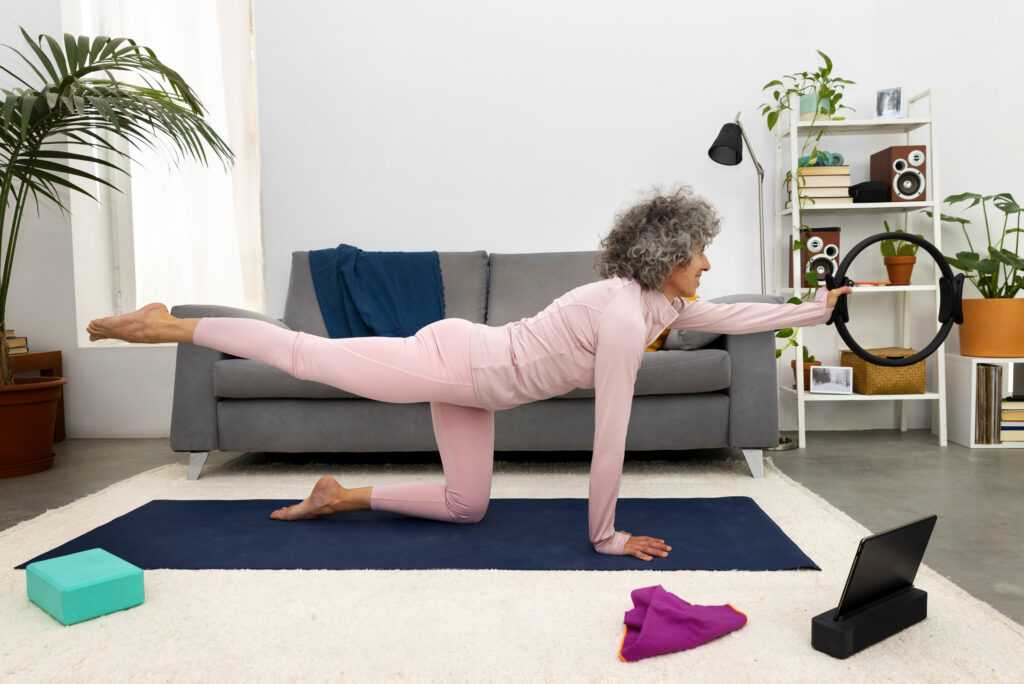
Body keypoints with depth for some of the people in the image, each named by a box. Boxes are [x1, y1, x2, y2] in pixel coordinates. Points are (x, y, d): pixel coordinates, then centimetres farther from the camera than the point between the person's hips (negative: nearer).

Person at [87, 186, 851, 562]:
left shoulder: (661, 304, 4)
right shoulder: (624, 320, -25)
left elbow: (732, 316, 21)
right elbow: (609, 436, -23)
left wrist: (811, 309, 23)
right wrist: (605, 535, -14)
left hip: (470, 377, 9)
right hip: (452, 359, -9)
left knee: (465, 507, 14)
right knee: (307, 356, 3)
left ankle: (341, 497, 25)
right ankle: (166, 325, 20)